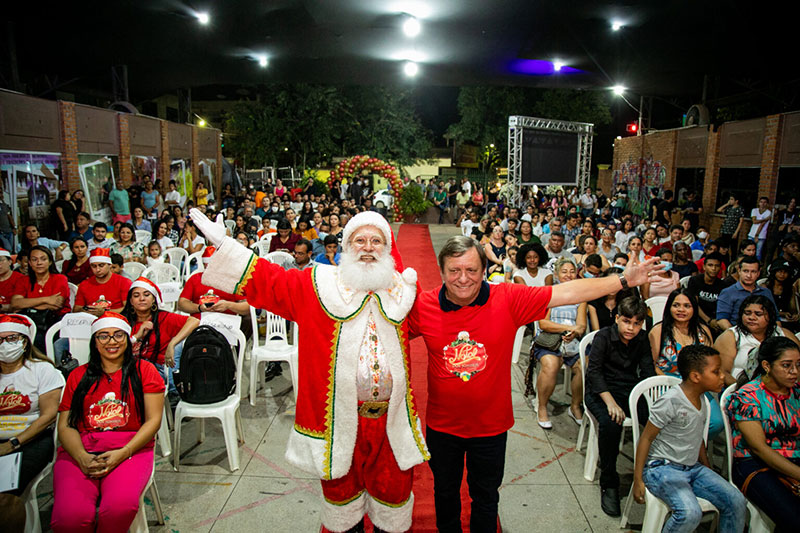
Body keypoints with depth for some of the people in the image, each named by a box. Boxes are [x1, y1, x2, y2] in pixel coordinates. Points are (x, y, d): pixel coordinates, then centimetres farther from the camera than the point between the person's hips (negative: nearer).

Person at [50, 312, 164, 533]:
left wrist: (122, 453, -12)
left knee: (120, 506, -31)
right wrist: (82, 457, -10)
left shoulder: (144, 370, 10)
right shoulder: (78, 376, 18)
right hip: (79, 451, 2)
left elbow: (154, 420, 3)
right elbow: (65, 426, 9)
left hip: (130, 449, -1)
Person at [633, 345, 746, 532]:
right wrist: (638, 480, -15)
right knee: (690, 513, -29)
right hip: (662, 467, -8)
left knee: (737, 502, -5)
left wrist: (709, 471, 17)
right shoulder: (670, 401, -19)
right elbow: (646, 438, -15)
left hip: (693, 467, 8)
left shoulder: (701, 400, 6)